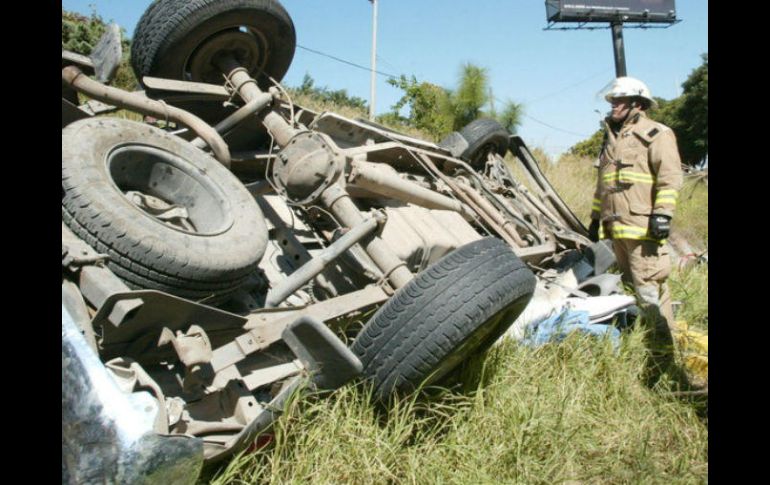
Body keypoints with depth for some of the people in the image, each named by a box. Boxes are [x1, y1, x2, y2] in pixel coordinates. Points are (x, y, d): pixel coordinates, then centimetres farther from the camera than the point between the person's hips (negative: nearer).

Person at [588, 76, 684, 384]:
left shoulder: (656, 134, 0)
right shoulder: (612, 139, 25)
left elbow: (670, 177, -11)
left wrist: (663, 213, -20)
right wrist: (596, 217, 29)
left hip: (642, 227, -8)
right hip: (617, 227, 8)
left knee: (650, 290, -11)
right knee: (632, 287, 10)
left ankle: (664, 358, -5)